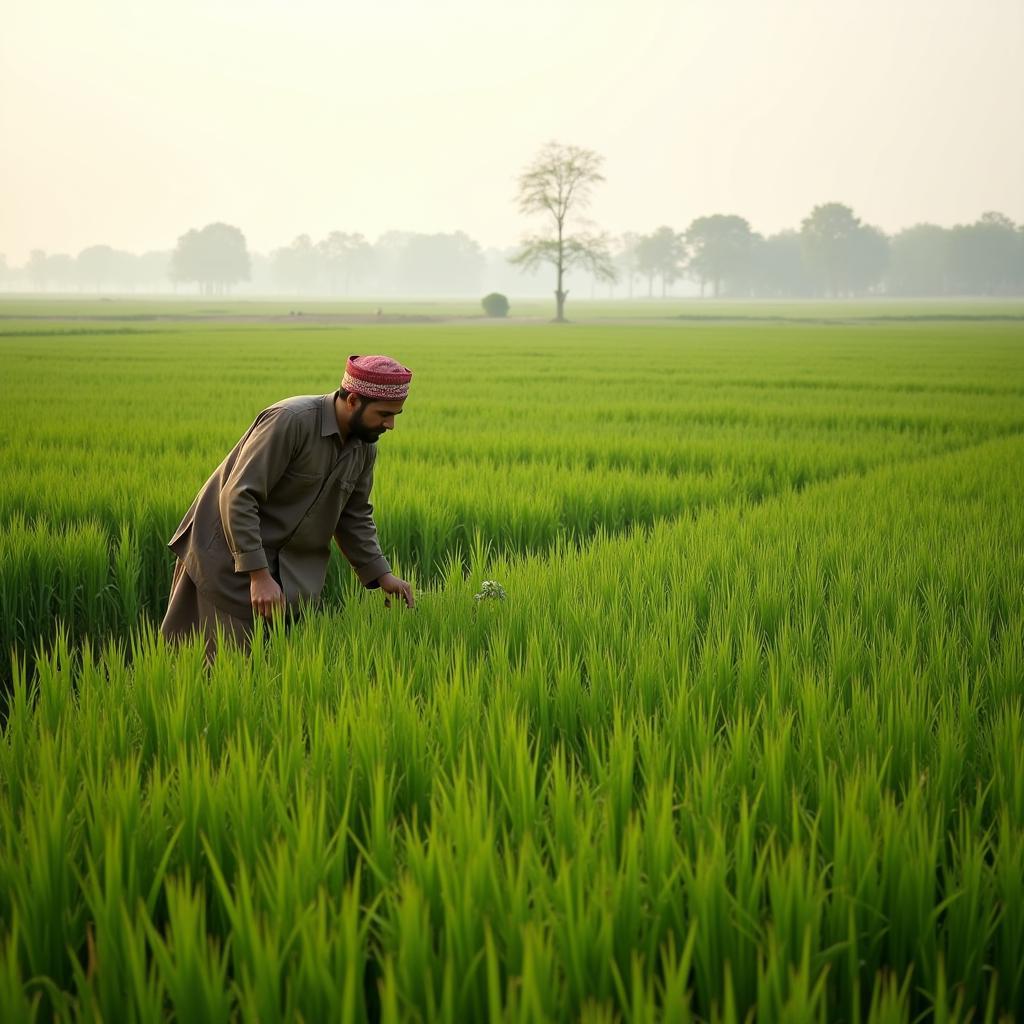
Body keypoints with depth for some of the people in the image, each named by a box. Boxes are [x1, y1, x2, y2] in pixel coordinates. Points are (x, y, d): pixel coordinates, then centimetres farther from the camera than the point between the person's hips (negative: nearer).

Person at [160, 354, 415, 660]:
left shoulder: (365, 446, 0)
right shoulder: (291, 421, -25)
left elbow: (354, 517, 13)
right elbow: (237, 497, -26)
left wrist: (381, 576, 2)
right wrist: (258, 575, -30)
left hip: (291, 566, 7)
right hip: (232, 556, -7)